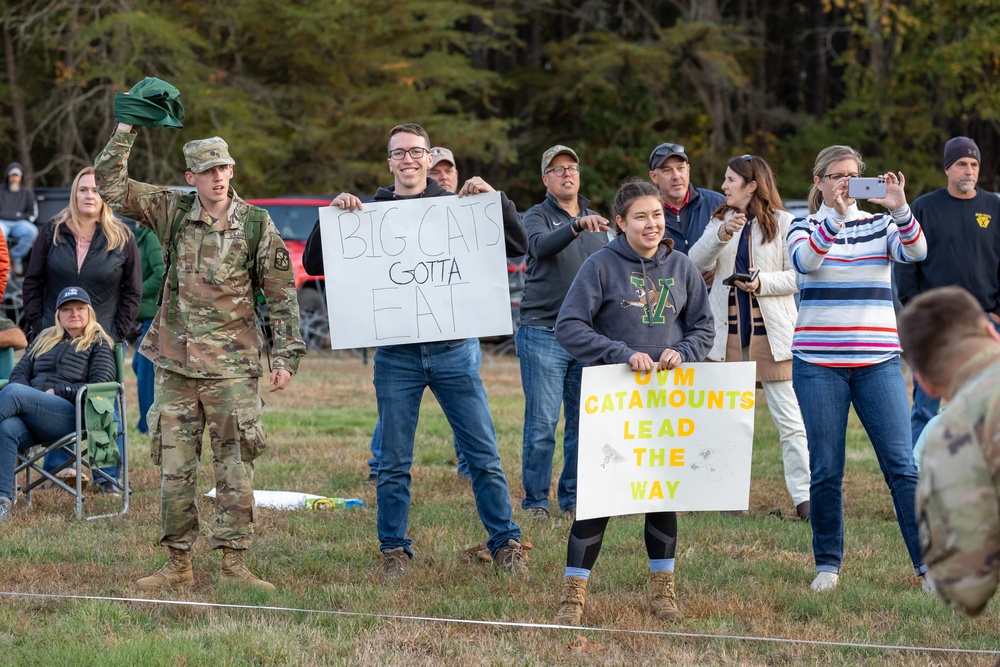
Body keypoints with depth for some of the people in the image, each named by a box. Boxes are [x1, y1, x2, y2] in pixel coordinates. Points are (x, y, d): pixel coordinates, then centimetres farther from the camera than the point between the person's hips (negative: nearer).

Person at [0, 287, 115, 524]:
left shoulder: (98, 344, 15)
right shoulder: (44, 339, 31)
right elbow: (19, 373, 22)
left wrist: (57, 391, -5)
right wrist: (24, 400, -1)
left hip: (69, 414, -4)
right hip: (31, 419, 4)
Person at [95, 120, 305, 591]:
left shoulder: (256, 225, -1)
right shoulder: (172, 211, 3)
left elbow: (282, 295, 2)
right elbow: (109, 184, 2)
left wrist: (285, 356, -4)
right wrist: (127, 128, -6)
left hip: (232, 367, -2)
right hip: (175, 365, 2)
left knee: (235, 466, -3)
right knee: (174, 468, 4)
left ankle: (233, 561, 3)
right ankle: (178, 564, 11)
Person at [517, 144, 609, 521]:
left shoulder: (596, 222, 17)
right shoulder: (539, 216, 0)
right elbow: (541, 246, -24)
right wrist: (577, 225, -41)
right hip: (543, 332, -5)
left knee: (583, 422, 5)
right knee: (542, 422, -5)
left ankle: (573, 500, 13)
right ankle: (535, 501, 2)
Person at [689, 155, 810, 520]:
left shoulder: (783, 223, 0)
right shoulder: (721, 220, 13)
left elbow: (796, 277, -4)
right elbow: (697, 263, -1)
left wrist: (762, 282, -19)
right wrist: (721, 235, -16)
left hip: (770, 329, -4)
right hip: (727, 327, 4)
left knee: (788, 418, -6)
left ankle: (803, 498, -6)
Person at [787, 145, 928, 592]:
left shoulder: (880, 225, 9)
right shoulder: (804, 228, 7)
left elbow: (915, 252, -11)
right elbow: (804, 261, -16)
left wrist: (900, 208, -27)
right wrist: (834, 216, -30)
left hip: (877, 361, 1)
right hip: (818, 362, 0)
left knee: (902, 465, -5)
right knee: (825, 471, 1)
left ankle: (928, 562, -2)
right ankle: (827, 564, 13)